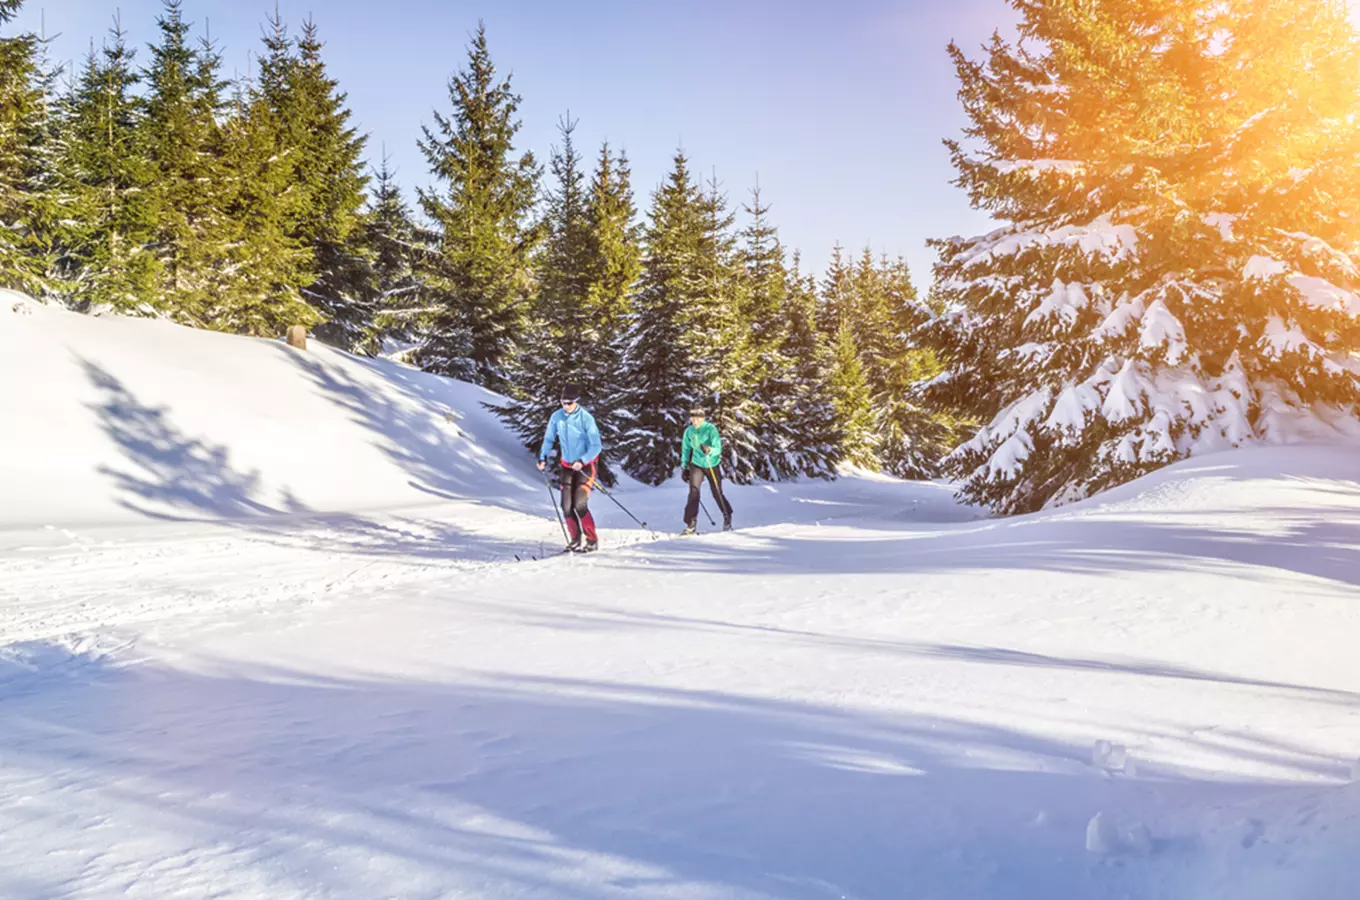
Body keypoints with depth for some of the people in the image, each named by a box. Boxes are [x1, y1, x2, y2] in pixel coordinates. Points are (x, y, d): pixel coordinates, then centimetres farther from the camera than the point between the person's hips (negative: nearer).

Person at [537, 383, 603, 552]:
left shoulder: (586, 418, -18)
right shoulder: (556, 417, -6)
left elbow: (596, 446, -18)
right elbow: (549, 439, 6)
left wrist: (582, 461, -30)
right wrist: (543, 458, -8)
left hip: (585, 466, -4)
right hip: (567, 466, 4)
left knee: (580, 506, -13)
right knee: (566, 506, -1)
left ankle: (592, 540, 3)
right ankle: (575, 539, 17)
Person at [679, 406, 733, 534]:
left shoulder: (711, 429, -18)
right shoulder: (689, 431, -5)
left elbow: (718, 448, -25)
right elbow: (686, 449, 9)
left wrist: (709, 450, -46)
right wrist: (684, 467, 11)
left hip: (712, 465, -2)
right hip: (696, 464, 2)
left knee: (717, 493, 6)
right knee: (694, 492, -15)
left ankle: (727, 518, 34)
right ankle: (691, 524, -11)